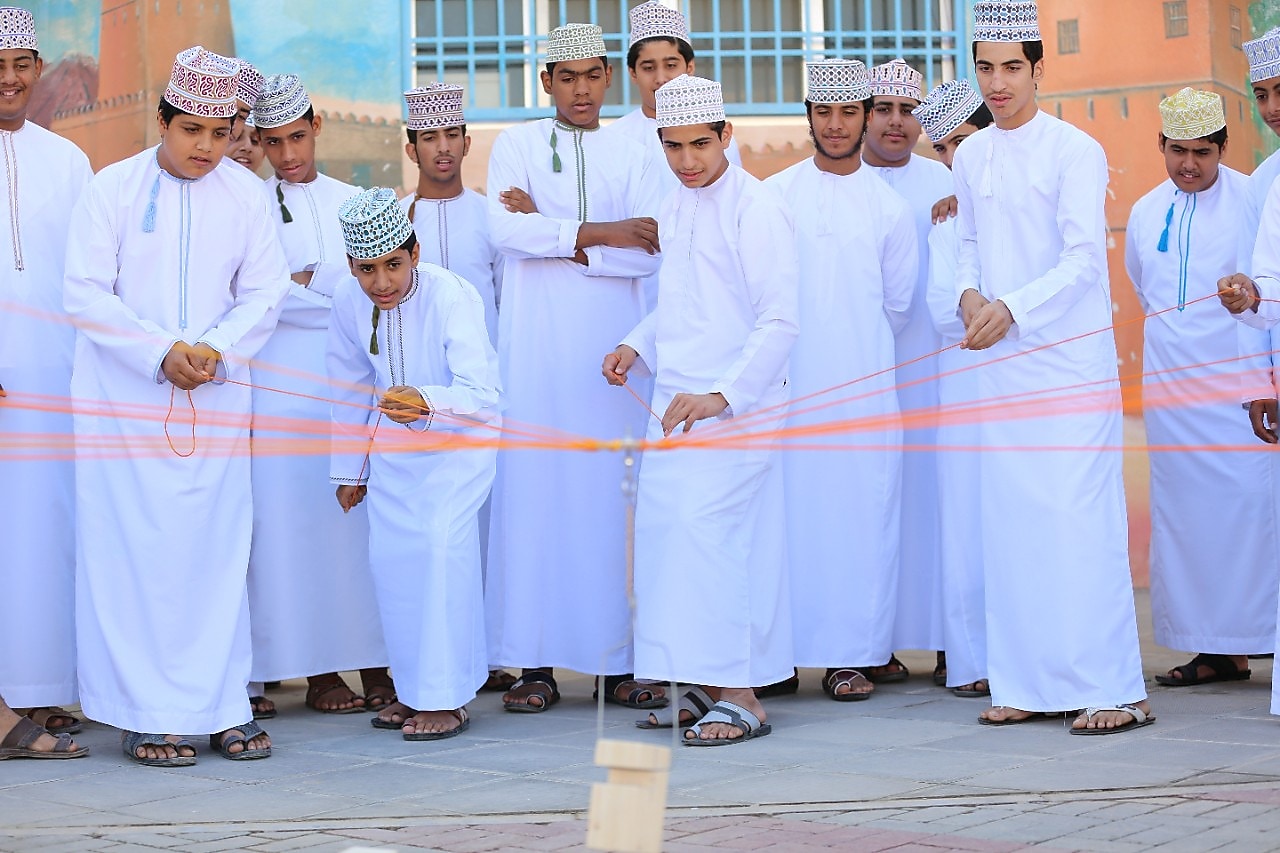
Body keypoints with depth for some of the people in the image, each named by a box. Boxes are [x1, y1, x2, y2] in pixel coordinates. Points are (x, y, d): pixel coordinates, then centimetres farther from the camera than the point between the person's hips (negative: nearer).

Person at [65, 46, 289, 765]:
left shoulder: (246, 194, 6)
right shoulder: (113, 188, -1)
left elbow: (265, 293, 5)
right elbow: (86, 294, -5)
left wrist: (214, 349, -12)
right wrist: (161, 352, -15)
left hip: (216, 398, 2)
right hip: (126, 399, -2)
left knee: (218, 545, 1)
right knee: (136, 549, -4)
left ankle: (224, 706, 9)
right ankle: (148, 714, 2)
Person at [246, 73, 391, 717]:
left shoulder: (353, 202, 16)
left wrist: (304, 284, 0)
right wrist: (337, 296, -4)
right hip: (282, 381, -3)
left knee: (365, 516, -1)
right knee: (295, 520, -4)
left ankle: (377, 661, 2)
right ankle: (319, 670, 0)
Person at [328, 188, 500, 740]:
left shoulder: (452, 297, -29)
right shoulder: (348, 303, -13)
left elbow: (480, 394, -39)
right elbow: (350, 390, 3)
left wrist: (426, 402, -58)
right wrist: (349, 469, 10)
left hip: (459, 438, -5)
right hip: (393, 442, 5)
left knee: (442, 540, -20)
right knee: (389, 555, 2)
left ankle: (447, 699, -14)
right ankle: (413, 689, 18)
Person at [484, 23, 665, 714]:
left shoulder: (631, 156, 13)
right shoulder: (517, 144, 10)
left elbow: (651, 250, -1)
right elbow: (504, 227, -7)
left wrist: (554, 237, -7)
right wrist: (597, 232, -10)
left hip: (612, 343, 1)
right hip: (537, 344, -1)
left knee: (614, 489, -3)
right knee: (534, 488, -5)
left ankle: (619, 660, 1)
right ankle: (535, 662, -2)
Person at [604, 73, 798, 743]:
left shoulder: (756, 208, -11)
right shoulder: (674, 208, 13)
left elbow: (778, 320, -17)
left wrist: (722, 395, -23)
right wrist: (636, 346, 12)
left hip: (735, 407, -8)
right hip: (673, 405, 8)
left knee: (707, 531, -15)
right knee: (663, 531, 7)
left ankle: (740, 697, -7)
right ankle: (704, 686, 17)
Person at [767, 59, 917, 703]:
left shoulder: (890, 207, 8)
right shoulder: (773, 195, 7)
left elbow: (897, 304, 16)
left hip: (863, 390, 0)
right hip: (786, 385, 0)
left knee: (860, 515, -2)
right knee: (788, 513, -2)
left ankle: (850, 654, 5)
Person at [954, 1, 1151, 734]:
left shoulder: (1075, 151, -6)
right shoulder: (971, 157, 12)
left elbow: (1084, 259, -12)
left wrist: (1010, 308, -23)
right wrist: (969, 292, -2)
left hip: (1072, 358, -6)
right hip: (1003, 364, 6)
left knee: (1081, 519, -10)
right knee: (1011, 521, 5)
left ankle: (1114, 689, -7)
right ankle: (1032, 682, 11)